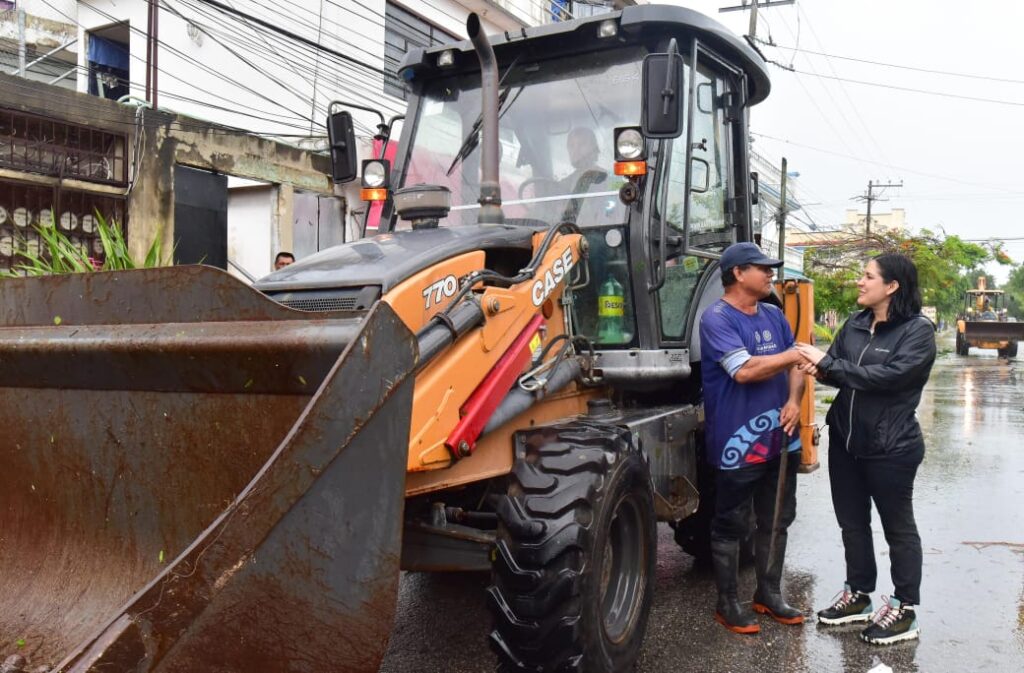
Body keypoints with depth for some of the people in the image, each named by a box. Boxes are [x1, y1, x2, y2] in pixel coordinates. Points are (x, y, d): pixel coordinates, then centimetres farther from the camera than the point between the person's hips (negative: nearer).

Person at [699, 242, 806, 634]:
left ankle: (769, 595, 35)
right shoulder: (717, 318, -14)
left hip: (780, 439, 8)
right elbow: (744, 370, -25)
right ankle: (728, 603, 21)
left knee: (776, 522, 18)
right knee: (731, 526, 6)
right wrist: (793, 355, -15)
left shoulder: (774, 316, 11)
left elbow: (795, 366, 13)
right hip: (739, 444, -8)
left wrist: (794, 401, -6)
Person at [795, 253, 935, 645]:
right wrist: (822, 370, -18)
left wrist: (828, 364, -23)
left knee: (898, 528, 9)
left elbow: (888, 376, -24)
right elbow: (839, 371, 6)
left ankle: (904, 609, 22)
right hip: (845, 440, 7)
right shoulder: (855, 325, 7)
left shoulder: (918, 331, -12)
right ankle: (858, 595, 33)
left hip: (891, 448, -6)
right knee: (852, 522, 17)